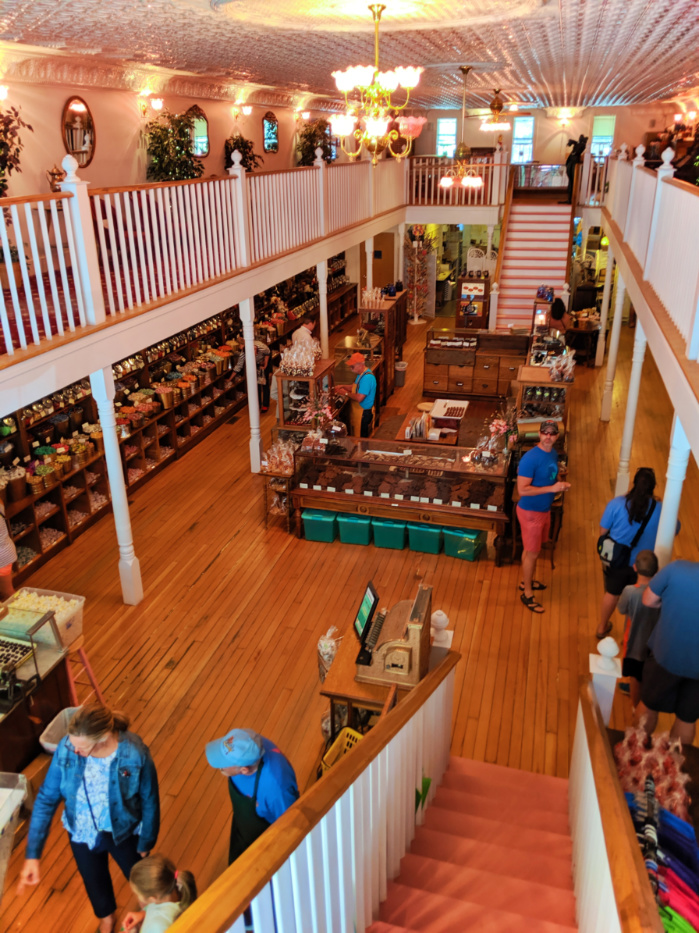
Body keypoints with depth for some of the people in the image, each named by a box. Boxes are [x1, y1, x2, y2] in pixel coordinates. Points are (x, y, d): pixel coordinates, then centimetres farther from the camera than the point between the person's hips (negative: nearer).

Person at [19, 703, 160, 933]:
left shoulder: (136, 755, -35)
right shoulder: (66, 749, -28)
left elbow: (149, 802, -19)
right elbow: (46, 798, -16)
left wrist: (145, 845, -7)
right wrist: (33, 854, -17)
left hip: (124, 831, -2)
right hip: (82, 833, 2)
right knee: (94, 881, 29)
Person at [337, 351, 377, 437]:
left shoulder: (367, 378, -27)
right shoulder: (362, 374, 6)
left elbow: (359, 398, -31)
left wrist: (346, 393, -17)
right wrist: (346, 387, 4)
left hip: (364, 413, -10)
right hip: (359, 411, 10)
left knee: (362, 437, 3)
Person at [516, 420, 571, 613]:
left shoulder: (554, 454, 2)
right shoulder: (530, 458, -26)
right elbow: (522, 490, -29)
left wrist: (561, 484, -4)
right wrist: (552, 488, -30)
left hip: (545, 509, 8)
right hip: (530, 512, -8)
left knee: (532, 549, 23)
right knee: (532, 552, 2)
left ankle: (527, 581, 42)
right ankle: (527, 594, 16)